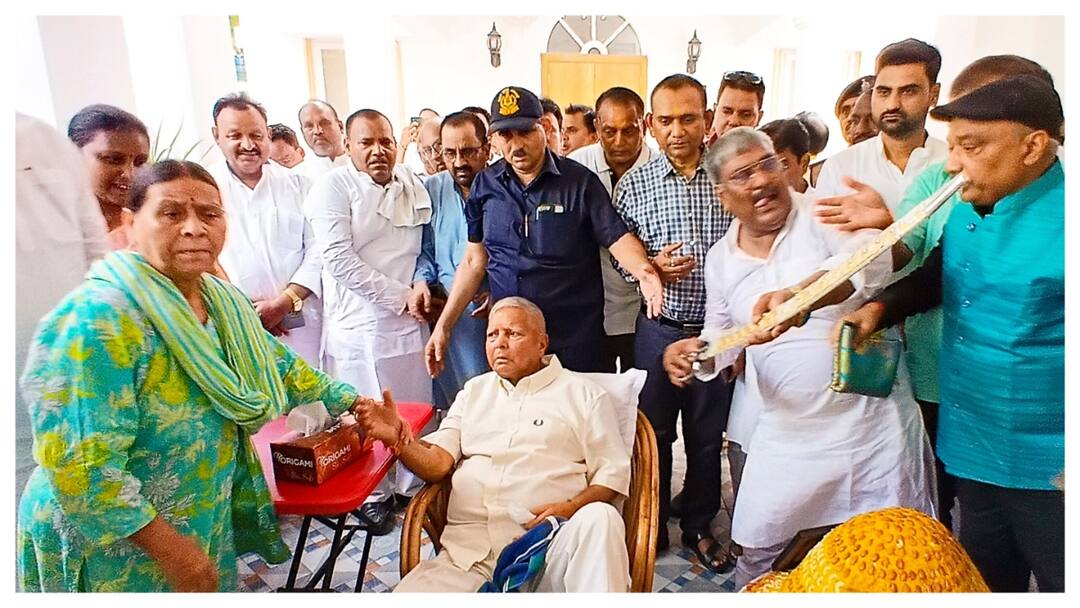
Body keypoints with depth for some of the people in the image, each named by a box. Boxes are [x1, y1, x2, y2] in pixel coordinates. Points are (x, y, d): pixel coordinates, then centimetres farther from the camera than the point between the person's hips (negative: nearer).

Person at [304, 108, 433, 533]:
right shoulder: (334, 186, -6)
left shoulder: (414, 186, 8)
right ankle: (372, 496, 28)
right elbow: (339, 260, -15)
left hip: (410, 321, 4)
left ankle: (410, 484, 32)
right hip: (358, 325, -4)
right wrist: (400, 296, -14)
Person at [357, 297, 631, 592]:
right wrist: (399, 440, -10)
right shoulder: (474, 390, 20)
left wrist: (570, 507, -14)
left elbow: (614, 472, 5)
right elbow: (437, 463, 12)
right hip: (467, 549, 2)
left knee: (599, 518, -32)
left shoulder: (583, 394, 9)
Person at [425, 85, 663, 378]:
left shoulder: (580, 181, -5)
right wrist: (443, 325, 5)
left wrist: (642, 271, -30)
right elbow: (474, 260, 8)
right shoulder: (485, 186, 4)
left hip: (577, 338, -2)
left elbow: (618, 237, -8)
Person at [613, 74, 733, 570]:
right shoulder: (633, 184, 0)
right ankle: (651, 526, 33)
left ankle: (699, 526, 35)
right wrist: (654, 267, -16)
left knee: (708, 435, 14)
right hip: (657, 329, 0)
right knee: (653, 432, 12)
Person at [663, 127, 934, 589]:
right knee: (758, 547, 13)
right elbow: (722, 333, 15)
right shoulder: (721, 259, 4)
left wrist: (798, 296, -51)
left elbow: (868, 261, -32)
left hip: (873, 420, -3)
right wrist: (694, 351, -9)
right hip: (789, 432, 4)